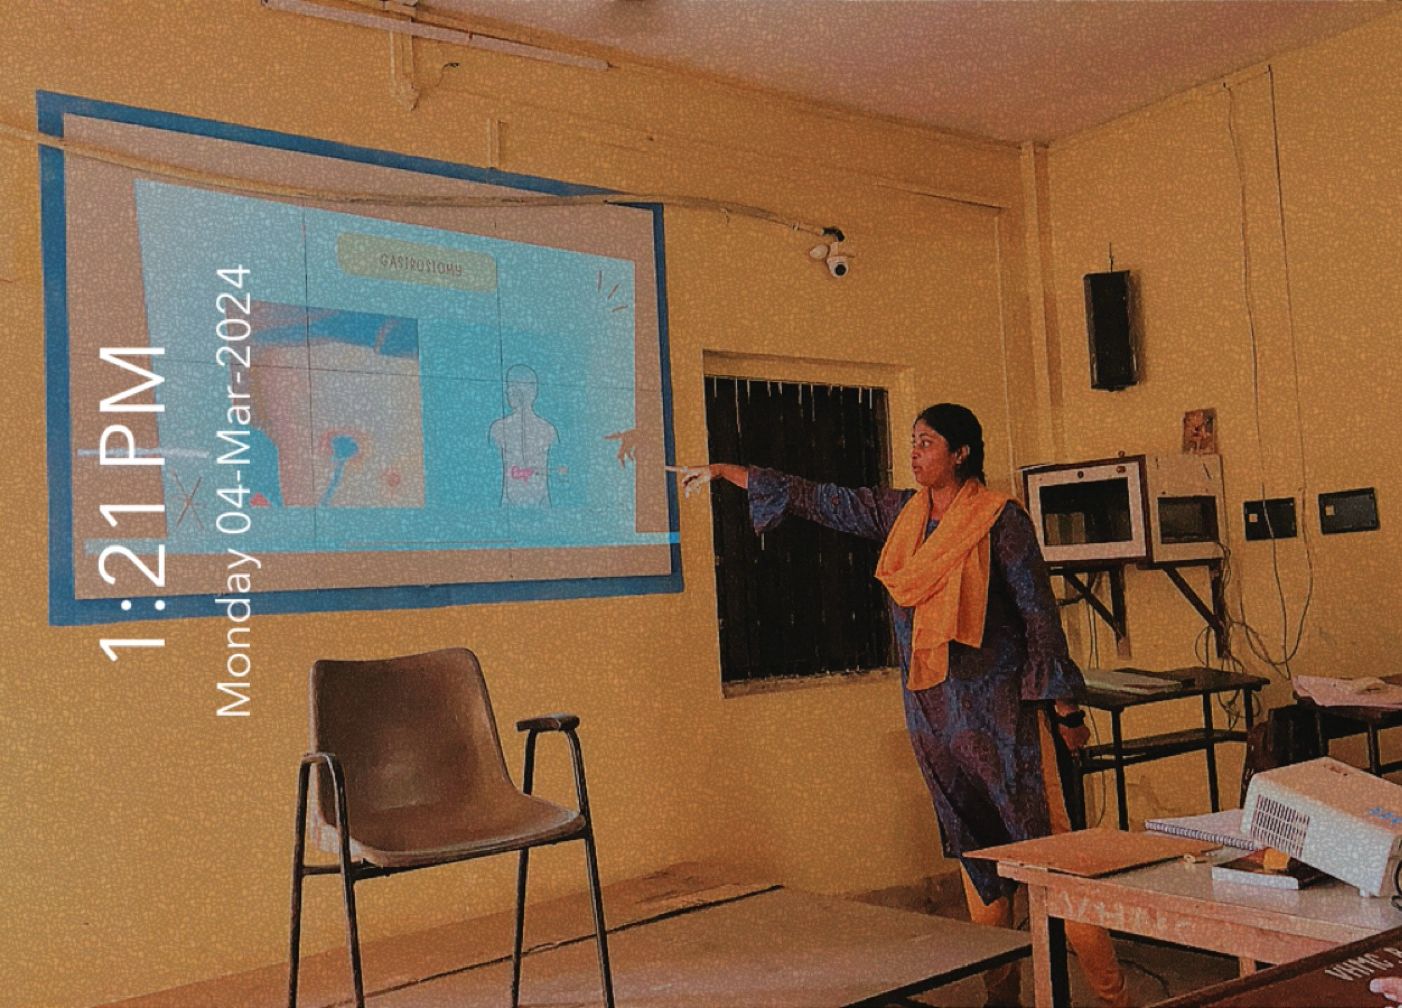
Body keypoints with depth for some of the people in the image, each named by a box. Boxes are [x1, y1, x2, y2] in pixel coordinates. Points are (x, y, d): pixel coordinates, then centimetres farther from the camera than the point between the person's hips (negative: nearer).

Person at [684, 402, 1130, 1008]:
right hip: (931, 709, 6)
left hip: (998, 705, -6)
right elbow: (819, 500, 14)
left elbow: (1039, 615, -7)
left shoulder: (1000, 520, -8)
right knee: (973, 851, 11)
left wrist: (1065, 711, -7)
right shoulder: (901, 514, 9)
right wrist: (725, 472, 15)